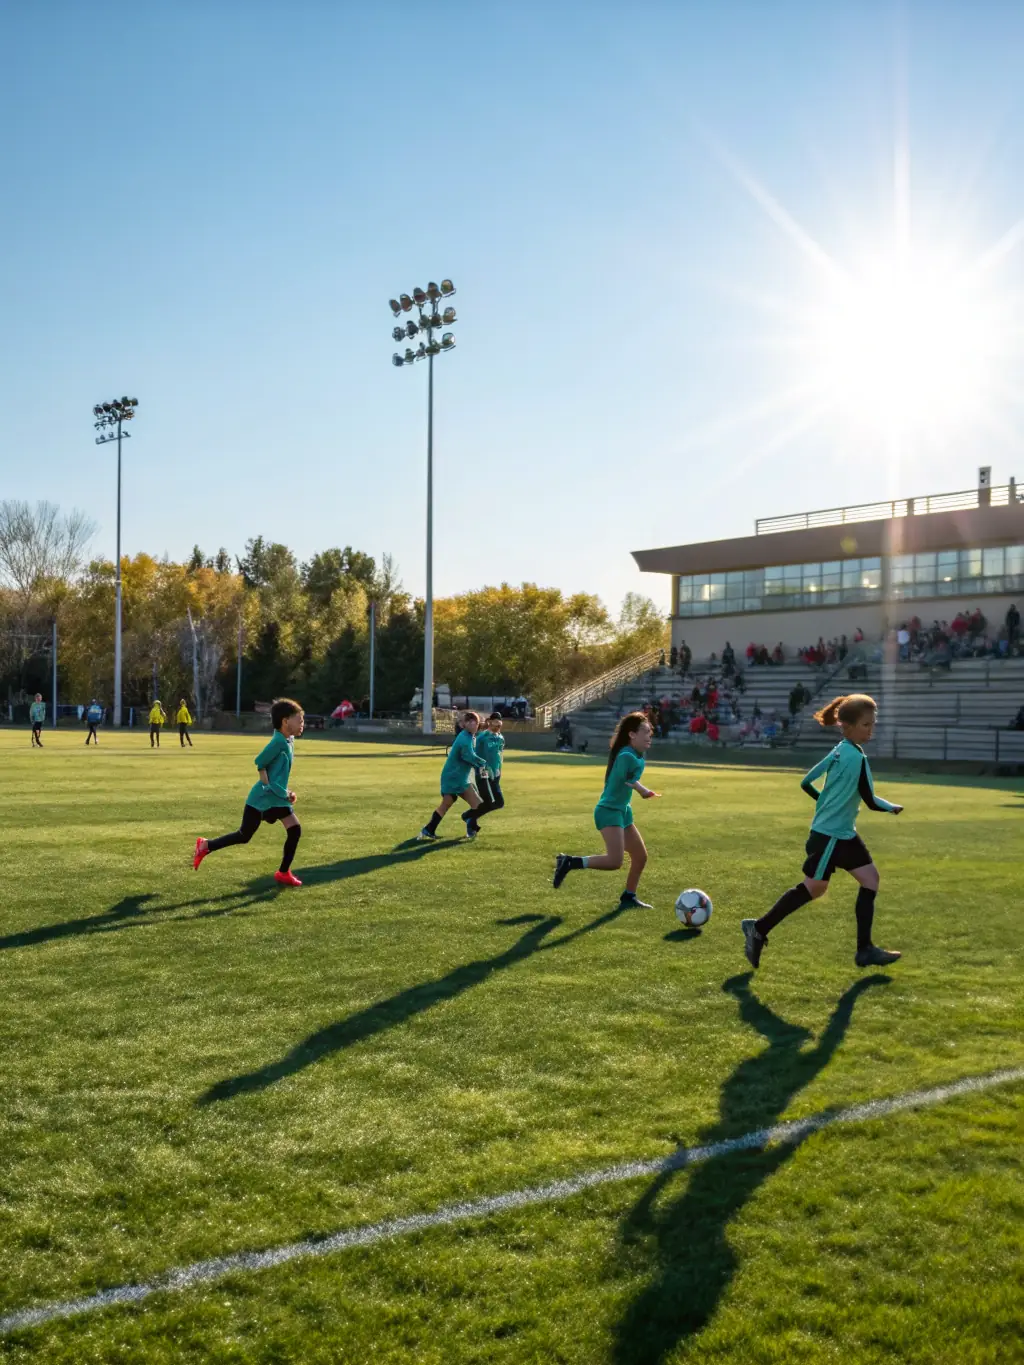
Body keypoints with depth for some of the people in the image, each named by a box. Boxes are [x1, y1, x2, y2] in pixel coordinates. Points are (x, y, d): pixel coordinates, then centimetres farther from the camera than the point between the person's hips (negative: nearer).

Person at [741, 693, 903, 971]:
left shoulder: (838, 751, 6)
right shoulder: (857, 758, -20)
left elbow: (806, 783, 11)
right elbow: (870, 801, -18)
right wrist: (893, 808, 2)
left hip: (844, 834, 9)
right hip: (829, 836, -9)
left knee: (871, 879, 7)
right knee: (812, 889, 0)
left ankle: (865, 950, 11)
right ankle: (758, 930, 12)